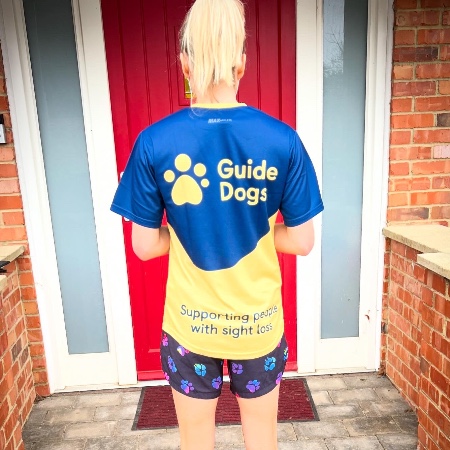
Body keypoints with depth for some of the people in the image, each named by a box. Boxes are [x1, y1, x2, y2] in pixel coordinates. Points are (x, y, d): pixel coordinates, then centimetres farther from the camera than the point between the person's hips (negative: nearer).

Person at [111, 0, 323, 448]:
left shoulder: (154, 142, -14)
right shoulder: (282, 139, -13)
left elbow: (144, 246, -8)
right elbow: (301, 241, -8)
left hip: (190, 324, 0)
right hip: (259, 322, 1)